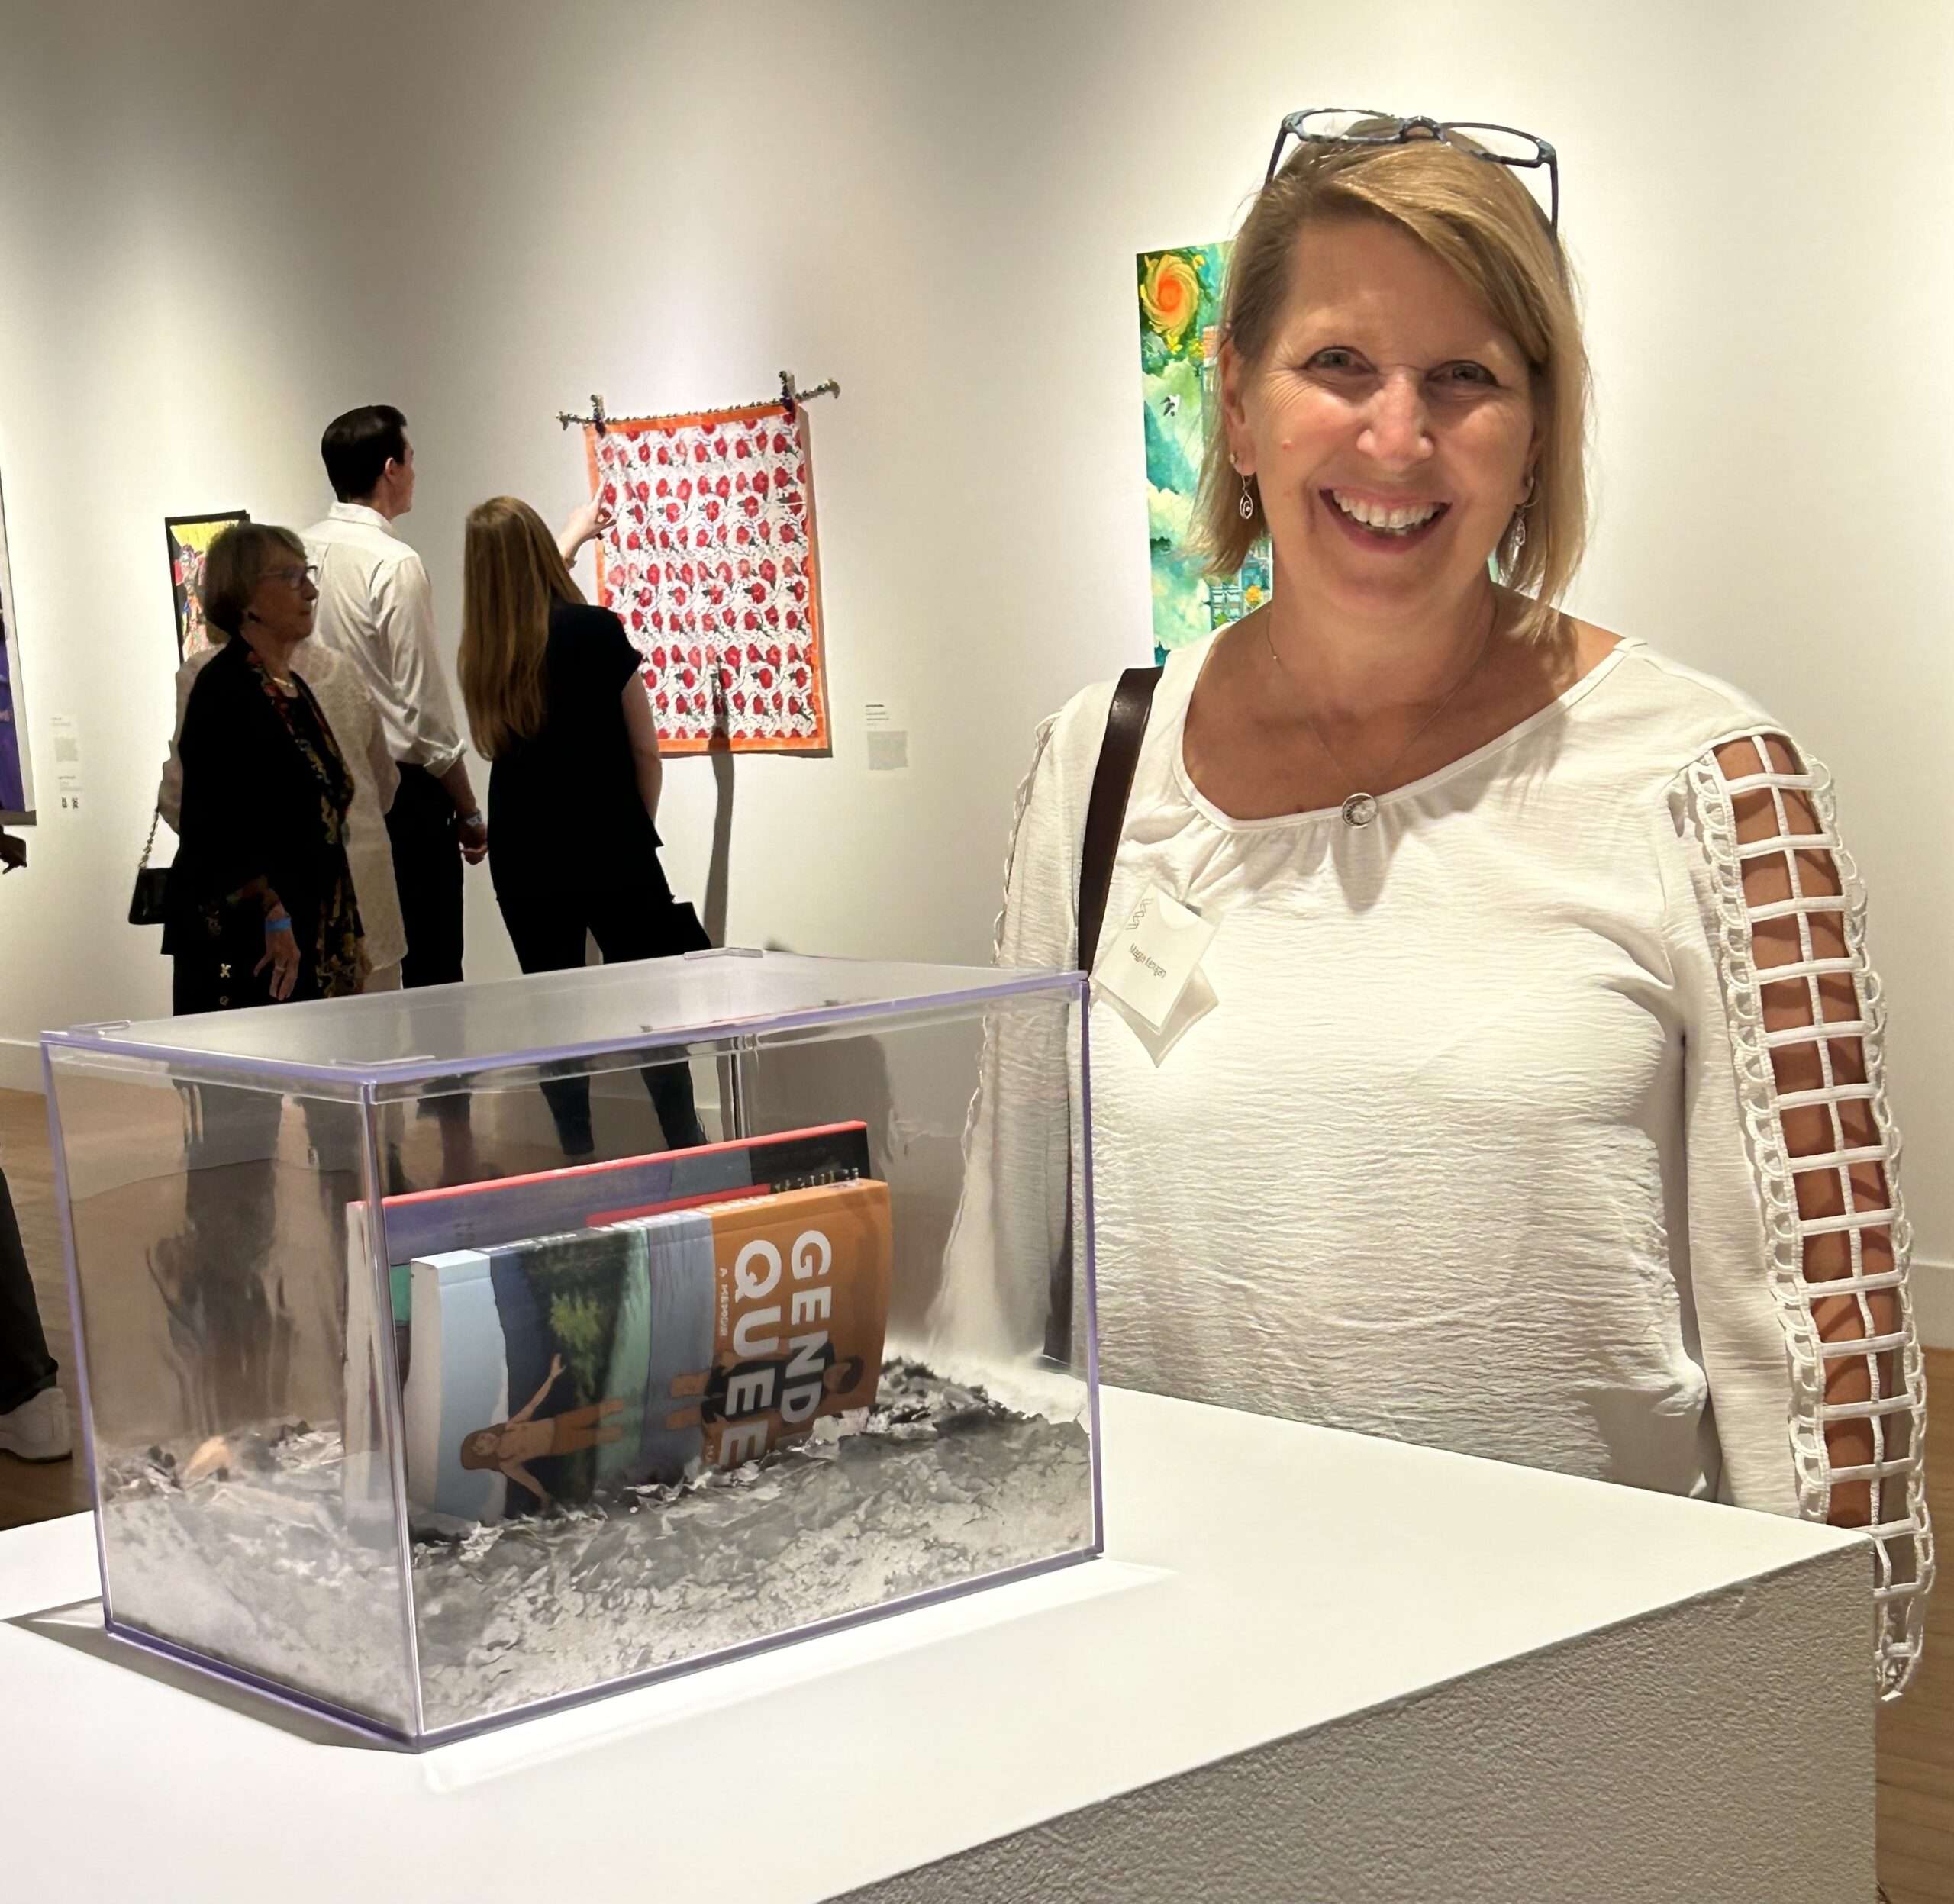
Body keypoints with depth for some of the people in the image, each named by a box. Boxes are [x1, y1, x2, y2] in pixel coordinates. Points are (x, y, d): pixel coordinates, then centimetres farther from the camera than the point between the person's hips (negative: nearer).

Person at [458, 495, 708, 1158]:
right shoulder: (594, 630, -11)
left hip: (522, 860, 4)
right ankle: (688, 1152, 3)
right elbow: (646, 748, -4)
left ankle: (579, 1159, 10)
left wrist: (575, 536, 44)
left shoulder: (482, 646, 2)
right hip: (610, 852, -4)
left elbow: (528, 603, 28)